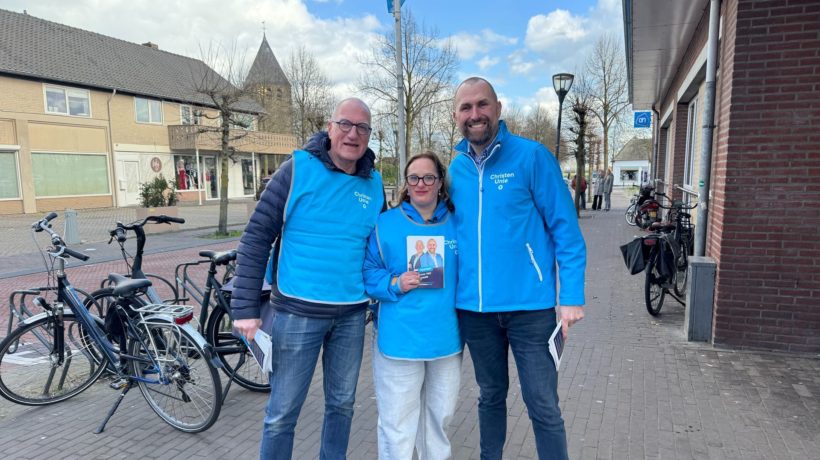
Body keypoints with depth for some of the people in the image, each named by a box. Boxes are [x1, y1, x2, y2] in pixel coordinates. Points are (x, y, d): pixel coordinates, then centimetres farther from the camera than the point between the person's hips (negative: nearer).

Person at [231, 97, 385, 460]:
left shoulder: (374, 184, 4)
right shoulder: (298, 169, -8)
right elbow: (256, 237, -9)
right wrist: (246, 307, -13)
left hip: (352, 314, 4)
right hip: (298, 311, -4)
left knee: (341, 404, 18)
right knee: (282, 412, 8)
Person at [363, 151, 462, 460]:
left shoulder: (457, 224, 5)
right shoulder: (385, 224, -3)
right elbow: (367, 273, -1)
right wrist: (394, 284, -18)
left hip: (446, 337, 3)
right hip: (399, 339, -3)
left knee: (440, 414, 21)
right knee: (397, 422, 6)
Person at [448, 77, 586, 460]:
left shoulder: (532, 156, -7)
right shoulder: (455, 168, 6)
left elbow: (565, 229, -7)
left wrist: (571, 296, -12)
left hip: (529, 305, -4)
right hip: (473, 308, 4)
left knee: (543, 406, 5)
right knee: (490, 396, 20)